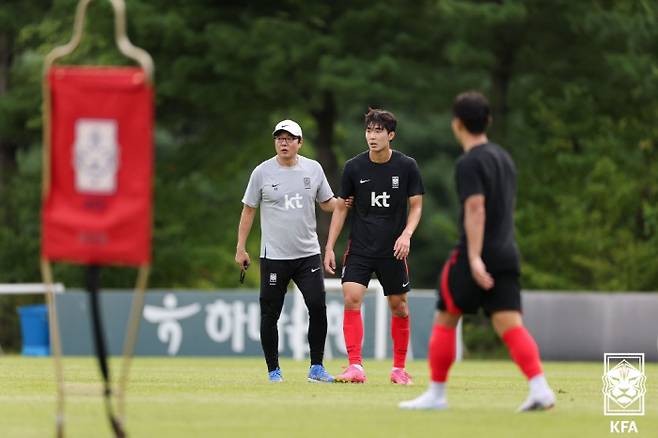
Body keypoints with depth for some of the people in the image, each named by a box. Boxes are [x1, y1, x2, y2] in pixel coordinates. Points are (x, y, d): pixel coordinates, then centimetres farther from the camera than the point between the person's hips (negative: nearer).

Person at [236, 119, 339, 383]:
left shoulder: (313, 169, 5)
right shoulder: (262, 172, -2)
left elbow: (326, 203, 16)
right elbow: (249, 210, 3)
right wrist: (240, 248, 1)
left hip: (308, 254, 2)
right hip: (274, 256, -2)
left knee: (318, 307, -8)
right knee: (270, 314, 0)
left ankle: (316, 368, 2)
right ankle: (273, 370, 12)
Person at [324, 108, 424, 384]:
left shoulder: (407, 167, -5)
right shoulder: (354, 167, -2)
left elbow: (416, 206, 2)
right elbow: (341, 207, 6)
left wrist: (406, 234, -16)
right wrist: (329, 247, 2)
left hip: (393, 250, 0)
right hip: (359, 248, 0)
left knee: (399, 307, 6)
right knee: (351, 299, -16)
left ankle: (399, 368, 22)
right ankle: (355, 367, -17)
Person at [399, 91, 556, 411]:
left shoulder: (469, 163, -9)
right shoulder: (504, 158, 17)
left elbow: (476, 210, -20)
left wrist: (474, 258, -26)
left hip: (475, 256, -7)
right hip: (507, 253, 7)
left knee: (445, 321, 7)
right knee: (509, 324, -3)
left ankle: (436, 393, 12)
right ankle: (540, 389, -20)